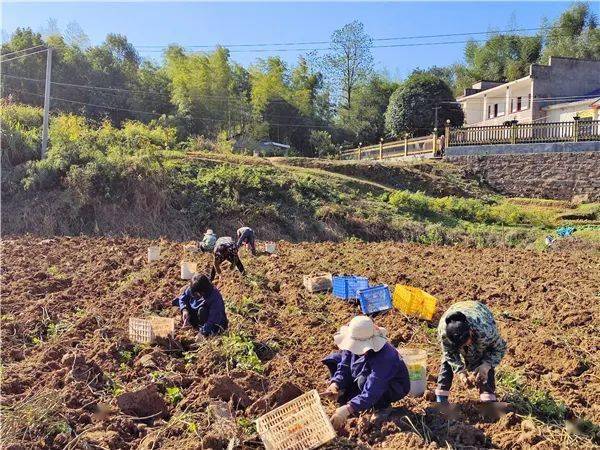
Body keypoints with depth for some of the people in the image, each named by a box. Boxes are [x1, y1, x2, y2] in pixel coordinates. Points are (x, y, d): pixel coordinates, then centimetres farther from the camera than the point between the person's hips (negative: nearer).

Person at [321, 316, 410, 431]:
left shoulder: (383, 358, -41)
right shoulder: (355, 346, -21)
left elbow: (371, 394, -45)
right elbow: (344, 366, -11)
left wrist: (347, 409, -53)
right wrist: (335, 384, -30)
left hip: (394, 388, -7)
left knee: (364, 381, -39)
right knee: (334, 359, -5)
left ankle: (383, 407, -9)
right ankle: (348, 398, 1)